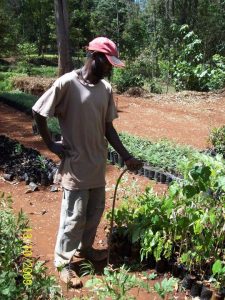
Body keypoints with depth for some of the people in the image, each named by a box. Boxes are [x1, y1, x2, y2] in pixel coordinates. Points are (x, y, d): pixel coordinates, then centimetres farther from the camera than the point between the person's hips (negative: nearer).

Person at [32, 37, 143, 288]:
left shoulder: (106, 88, 3)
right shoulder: (67, 83, -15)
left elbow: (108, 126, 6)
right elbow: (38, 112, -8)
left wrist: (125, 156, 1)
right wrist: (50, 144, -7)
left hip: (98, 164, 6)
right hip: (75, 165, -6)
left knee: (95, 211, 18)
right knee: (74, 216, 4)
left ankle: (85, 248, 41)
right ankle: (63, 262, 25)